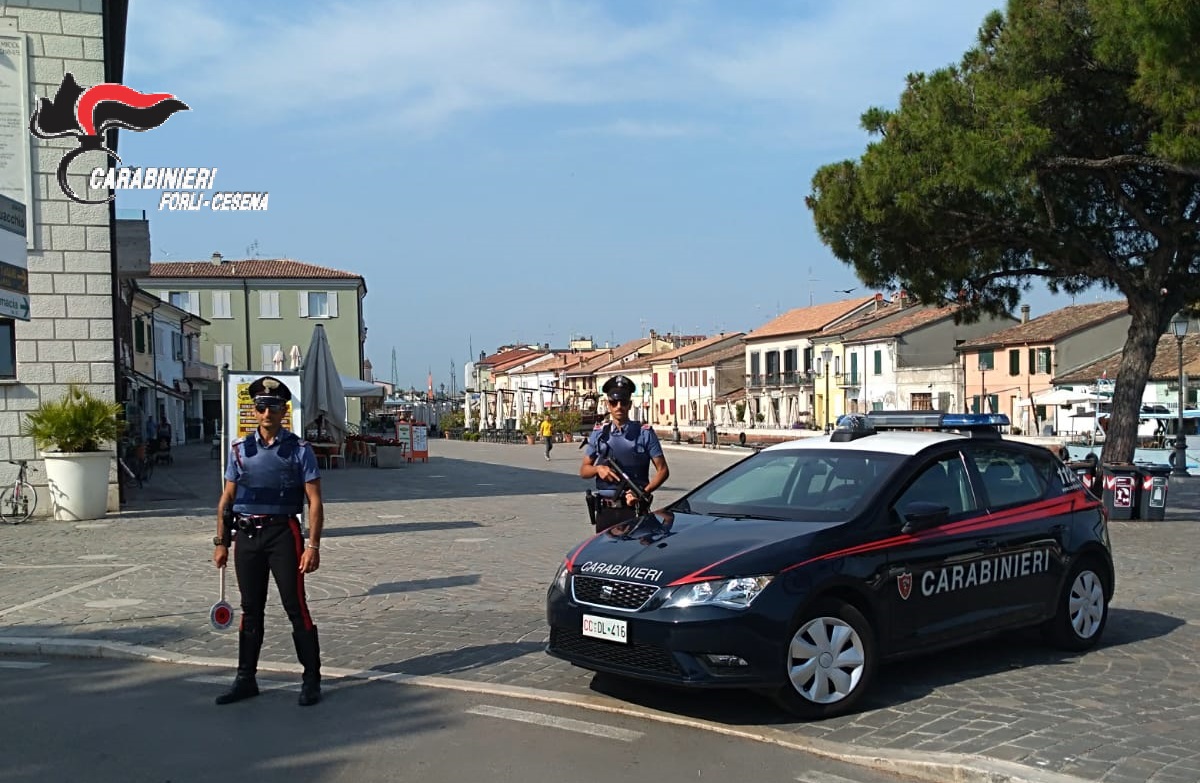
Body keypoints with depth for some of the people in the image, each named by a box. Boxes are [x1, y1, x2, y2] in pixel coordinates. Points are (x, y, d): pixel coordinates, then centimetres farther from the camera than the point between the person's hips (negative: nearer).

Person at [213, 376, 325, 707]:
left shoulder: (299, 450, -1)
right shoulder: (240, 449, 9)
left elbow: (314, 501, -4)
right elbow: (227, 498, 13)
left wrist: (313, 546, -12)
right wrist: (221, 541, 8)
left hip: (283, 533, -4)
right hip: (246, 534, 4)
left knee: (296, 607, -3)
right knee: (251, 609, 12)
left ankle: (311, 680, 7)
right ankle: (246, 679, 22)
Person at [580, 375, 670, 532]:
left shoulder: (644, 433, 1)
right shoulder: (599, 434, 10)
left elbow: (662, 470, 0)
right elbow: (583, 470, 14)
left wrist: (644, 492, -16)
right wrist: (598, 469, -8)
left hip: (634, 509, -3)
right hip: (605, 511, 3)